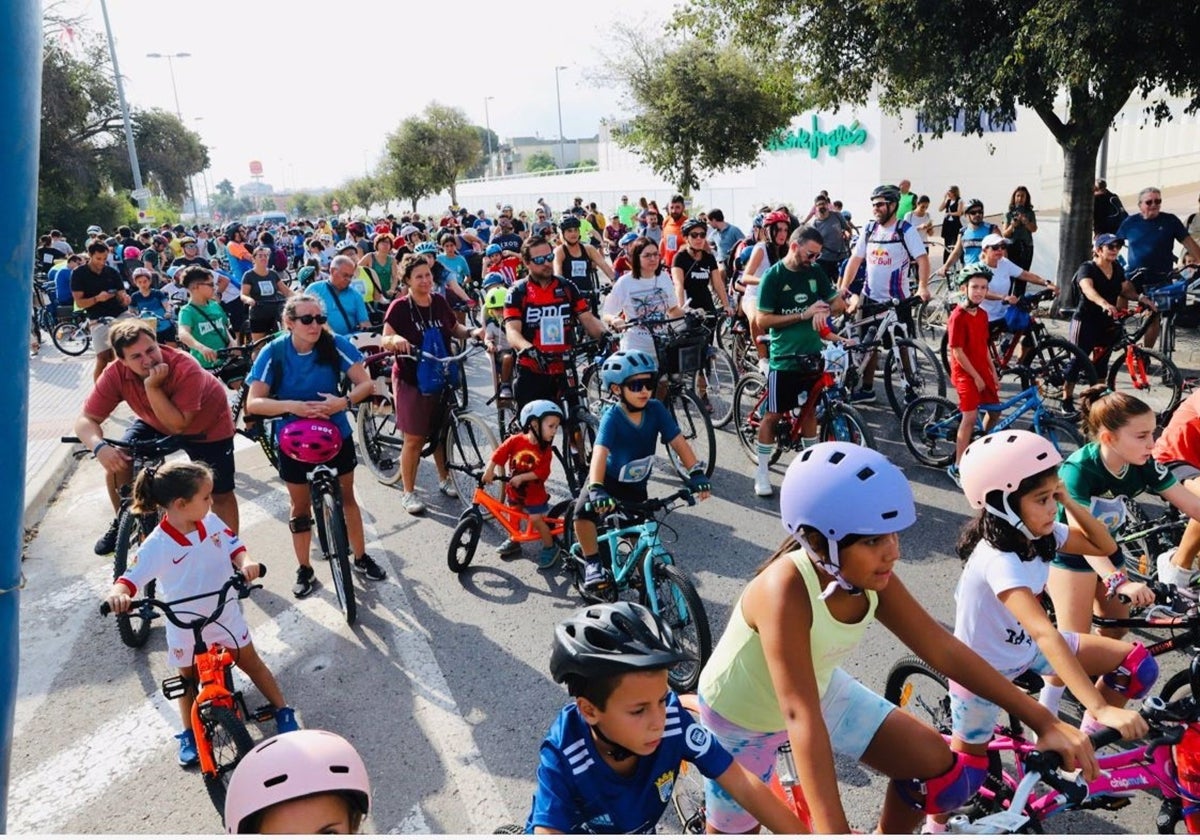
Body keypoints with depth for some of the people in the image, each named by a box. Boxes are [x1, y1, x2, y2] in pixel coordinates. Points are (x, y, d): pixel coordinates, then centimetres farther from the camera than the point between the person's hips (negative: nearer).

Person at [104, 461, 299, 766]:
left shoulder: (212, 522, -12)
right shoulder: (156, 546, -24)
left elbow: (234, 545, -7)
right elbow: (132, 577, -25)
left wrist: (245, 562, -29)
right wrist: (118, 592, -48)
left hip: (225, 615, 2)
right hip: (184, 627, -2)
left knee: (251, 661, 14)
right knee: (189, 678, 18)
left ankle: (283, 712, 28)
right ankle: (189, 736, 38)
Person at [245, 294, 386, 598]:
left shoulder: (336, 345, -16)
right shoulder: (273, 352, -17)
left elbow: (366, 383, -15)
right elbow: (253, 403, -20)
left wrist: (344, 401, -35)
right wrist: (293, 406, -36)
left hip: (336, 433, 1)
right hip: (294, 437, -1)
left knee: (346, 496, 14)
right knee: (300, 505, 12)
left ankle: (360, 558, 32)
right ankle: (305, 570, 28)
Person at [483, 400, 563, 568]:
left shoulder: (545, 450, -17)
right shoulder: (516, 440, -17)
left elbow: (542, 472, -22)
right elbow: (499, 454, -20)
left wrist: (521, 477, -29)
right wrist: (489, 470, -31)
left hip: (534, 492, -3)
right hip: (514, 489, 3)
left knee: (536, 519, -6)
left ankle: (550, 547, 11)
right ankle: (514, 541, 41)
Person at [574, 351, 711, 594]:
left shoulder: (656, 410, -17)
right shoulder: (612, 417, -28)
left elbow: (678, 442, -18)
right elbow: (600, 452, -40)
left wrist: (696, 472, -31)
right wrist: (596, 489, -55)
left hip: (636, 486, 4)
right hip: (609, 479, -3)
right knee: (584, 512, -29)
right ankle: (593, 563, -10)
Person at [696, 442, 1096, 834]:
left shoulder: (871, 579, -20)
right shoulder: (786, 589, -40)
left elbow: (945, 650, -13)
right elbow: (801, 716, -43)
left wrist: (1043, 721, -14)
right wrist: (832, 830, -48)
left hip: (821, 690, 6)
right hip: (740, 718, -5)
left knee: (934, 763, -1)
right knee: (735, 828, 11)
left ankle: (890, 833, 25)